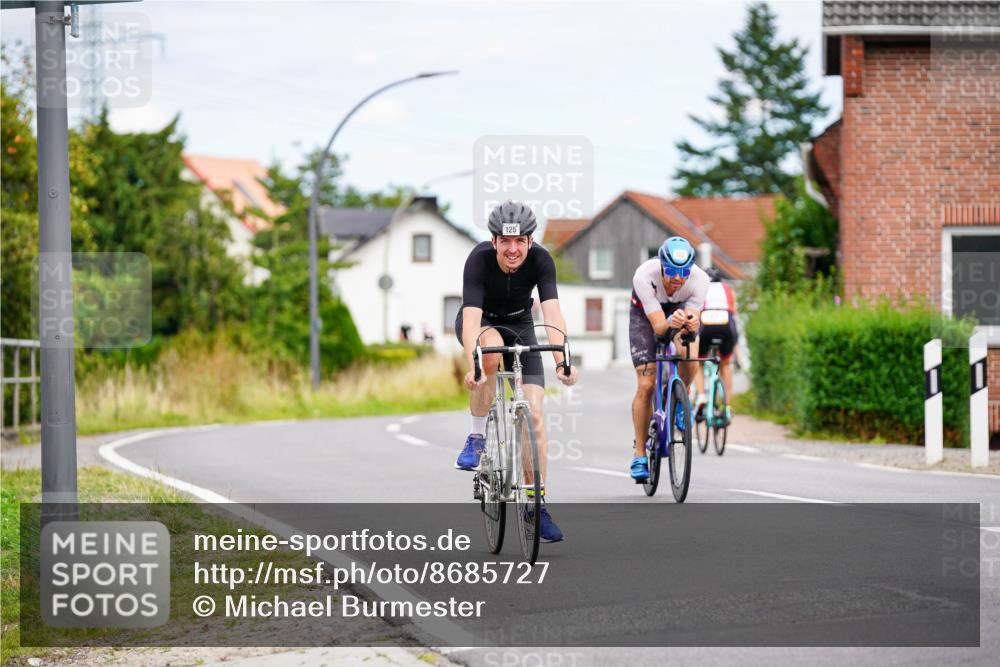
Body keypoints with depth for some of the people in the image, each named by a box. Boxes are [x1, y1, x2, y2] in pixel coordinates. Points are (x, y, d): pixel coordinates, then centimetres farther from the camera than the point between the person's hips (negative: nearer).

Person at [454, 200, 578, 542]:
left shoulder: (540, 260, -26)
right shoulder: (479, 259, -31)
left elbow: (552, 313, -36)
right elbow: (471, 316, -41)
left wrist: (562, 361, -50)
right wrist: (472, 366, -55)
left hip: (519, 326, 2)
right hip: (481, 324, -2)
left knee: (534, 414, -11)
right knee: (491, 350, -39)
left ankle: (538, 505, -5)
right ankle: (476, 438, -21)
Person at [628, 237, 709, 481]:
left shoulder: (699, 279, -34)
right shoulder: (644, 276, -38)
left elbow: (692, 317, -36)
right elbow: (658, 326, -40)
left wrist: (691, 324, -59)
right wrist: (671, 323, -62)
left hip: (683, 310, 1)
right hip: (645, 314, -1)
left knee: (689, 353, -33)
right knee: (646, 385, -10)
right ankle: (639, 454, 3)